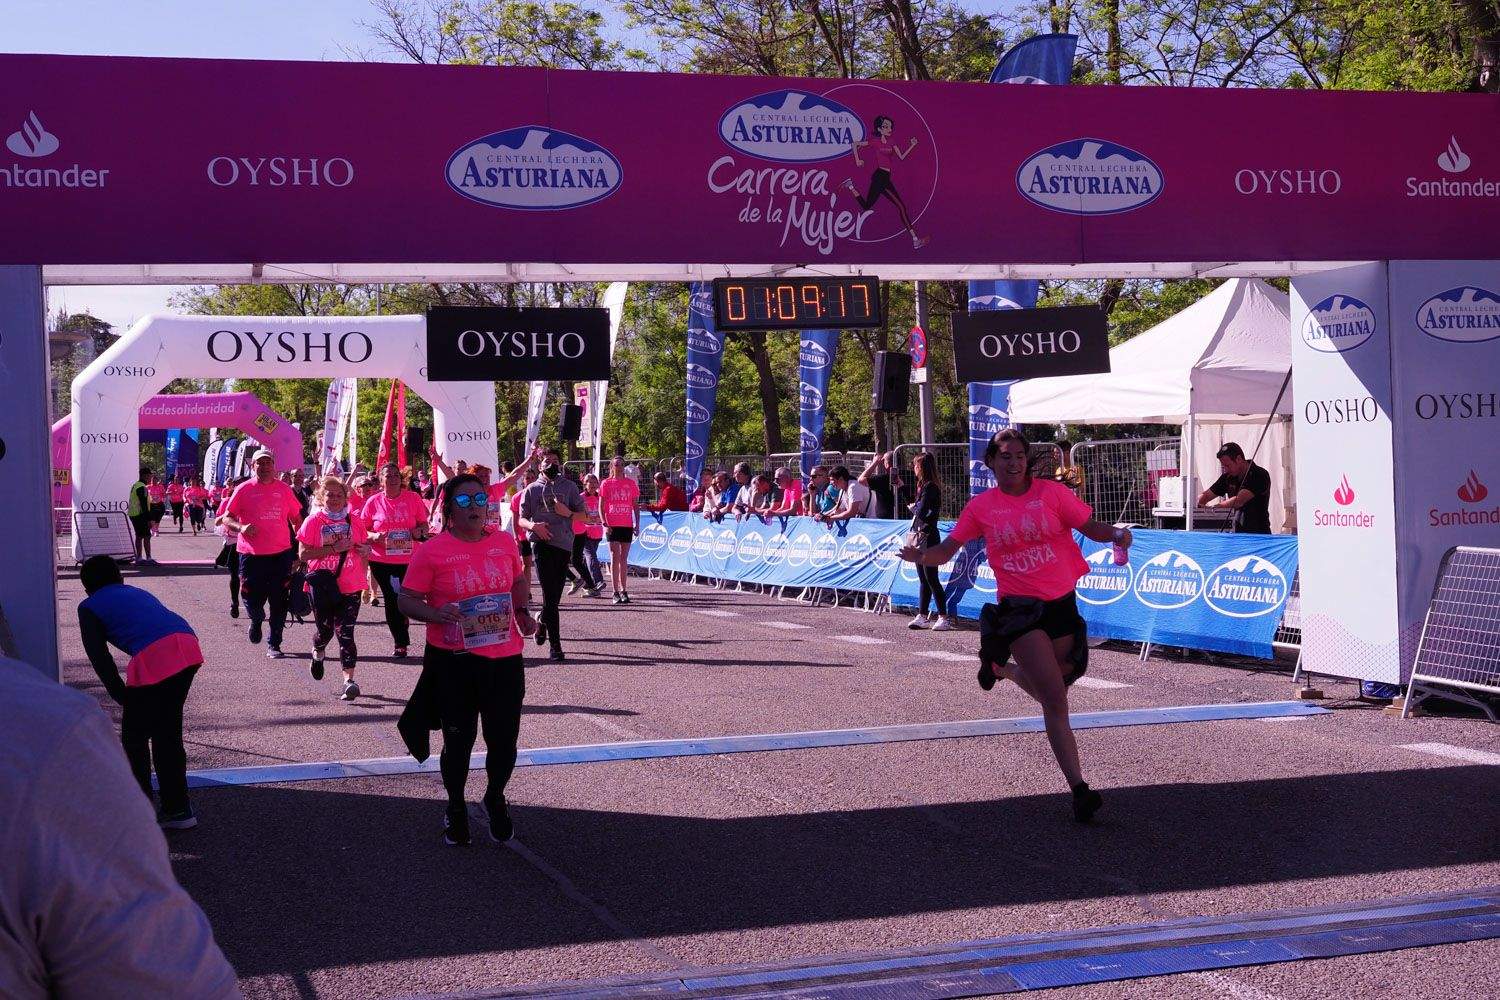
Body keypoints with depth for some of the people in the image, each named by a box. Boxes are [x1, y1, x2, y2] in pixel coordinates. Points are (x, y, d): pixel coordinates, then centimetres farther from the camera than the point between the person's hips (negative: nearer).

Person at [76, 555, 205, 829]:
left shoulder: (89, 607, 18)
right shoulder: (139, 593, 35)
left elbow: (99, 656, 6)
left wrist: (121, 695, 10)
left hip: (154, 658, -6)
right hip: (188, 646, 6)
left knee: (134, 737, 11)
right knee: (168, 733, 20)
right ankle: (177, 810, 25)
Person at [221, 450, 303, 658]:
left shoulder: (283, 489, 6)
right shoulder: (244, 489, 0)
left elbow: (296, 518, 14)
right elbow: (227, 518, 2)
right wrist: (241, 527, -19)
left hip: (281, 554, 2)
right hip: (252, 554, -2)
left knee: (279, 602, 3)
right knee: (253, 599, 1)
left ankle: (274, 644, 15)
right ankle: (257, 621, 36)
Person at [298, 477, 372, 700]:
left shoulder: (353, 521, 7)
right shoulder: (313, 521, -3)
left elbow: (366, 548, 18)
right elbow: (304, 554, -10)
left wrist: (365, 550, -6)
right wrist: (334, 548, -18)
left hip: (350, 587, 1)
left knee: (345, 632, -7)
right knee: (325, 629, 12)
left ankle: (349, 680, -11)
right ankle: (318, 653, 48)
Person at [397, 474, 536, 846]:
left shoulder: (505, 542, 5)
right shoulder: (432, 550, -8)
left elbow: (519, 581, 23)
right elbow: (406, 600, -7)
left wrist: (522, 611, 6)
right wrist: (436, 614, -24)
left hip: (504, 658, 3)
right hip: (453, 662, -3)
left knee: (504, 741, 7)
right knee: (458, 741, 9)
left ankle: (495, 800, 35)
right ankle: (456, 808, 33)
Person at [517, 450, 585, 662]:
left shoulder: (569, 487, 12)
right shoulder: (531, 490, 13)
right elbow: (521, 519, 11)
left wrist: (568, 513, -12)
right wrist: (533, 525, -11)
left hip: (564, 544, 2)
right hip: (542, 543, -2)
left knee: (555, 594, 7)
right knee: (550, 594, -10)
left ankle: (542, 624, 36)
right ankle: (555, 645, -9)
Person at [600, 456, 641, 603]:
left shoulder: (631, 483, 8)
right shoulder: (606, 483, 3)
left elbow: (636, 505, 11)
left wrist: (637, 524, 3)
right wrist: (605, 523, -9)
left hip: (627, 525, 2)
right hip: (612, 525, -2)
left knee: (624, 559, 7)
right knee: (615, 558, -4)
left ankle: (624, 591, 13)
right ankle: (616, 592, -3)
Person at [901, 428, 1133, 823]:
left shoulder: (1052, 492, 0)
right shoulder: (981, 506, 1)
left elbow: (1090, 526, 2)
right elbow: (948, 549, 3)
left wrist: (1116, 534, -20)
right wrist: (922, 556, -19)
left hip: (1061, 603, 3)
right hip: (1019, 608, -3)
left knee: (1050, 691, 19)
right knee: (1055, 701, -13)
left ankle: (1001, 667, 50)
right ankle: (1079, 790, -12)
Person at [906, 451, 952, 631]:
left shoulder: (929, 487, -15)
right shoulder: (925, 486, 14)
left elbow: (921, 512, -21)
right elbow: (916, 502, 28)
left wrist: (913, 507, -1)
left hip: (928, 537, -10)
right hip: (920, 537, 10)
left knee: (931, 579, -8)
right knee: (923, 579, 12)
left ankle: (944, 618, -5)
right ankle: (922, 617, 16)